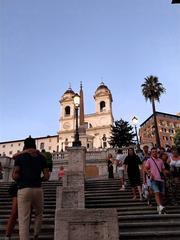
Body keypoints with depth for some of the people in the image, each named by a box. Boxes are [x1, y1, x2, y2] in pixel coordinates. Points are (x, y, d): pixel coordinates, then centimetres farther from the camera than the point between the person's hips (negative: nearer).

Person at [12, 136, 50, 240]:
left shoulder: (20, 157, 1)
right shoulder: (41, 157, 7)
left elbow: (15, 176, -7)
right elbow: (47, 177, 4)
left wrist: (21, 180, 14)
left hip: (24, 190, -2)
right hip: (38, 189, 3)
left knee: (23, 220, 2)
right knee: (39, 214, 26)